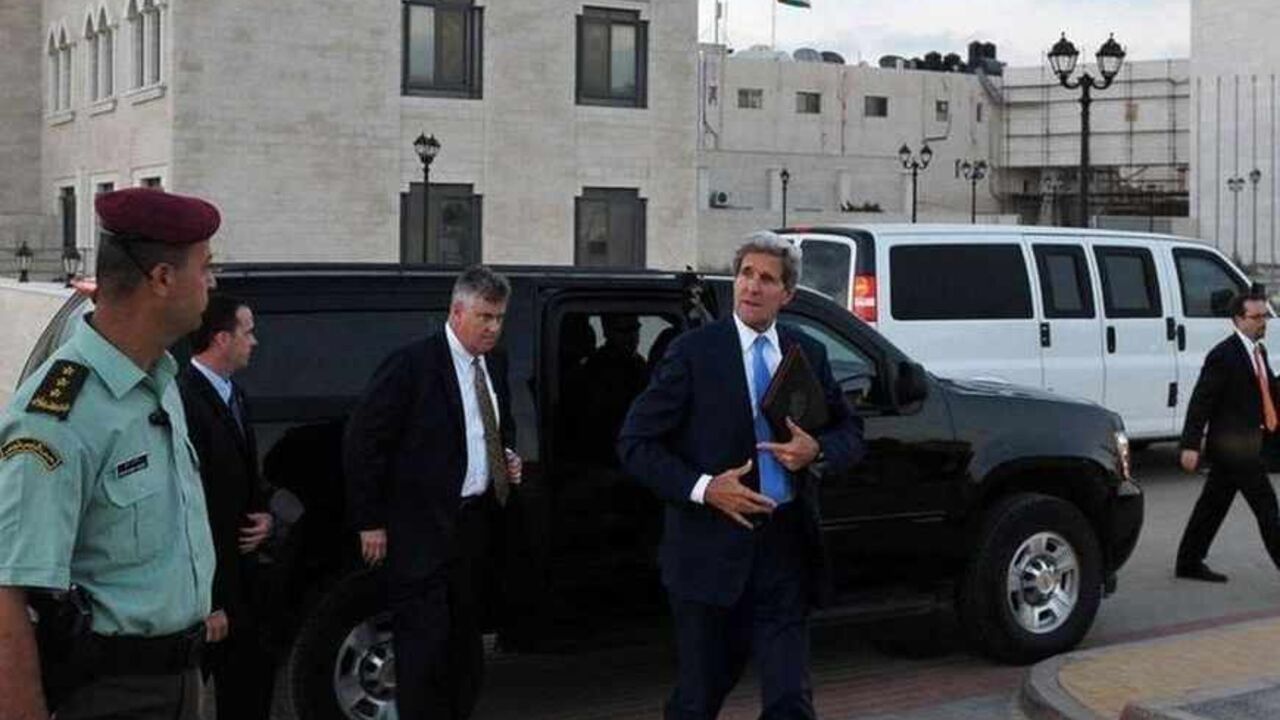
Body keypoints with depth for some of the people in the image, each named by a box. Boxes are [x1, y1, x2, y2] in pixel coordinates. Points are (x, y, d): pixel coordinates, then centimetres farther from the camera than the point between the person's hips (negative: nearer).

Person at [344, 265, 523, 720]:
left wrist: (509, 457, 5)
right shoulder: (413, 364, -11)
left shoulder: (495, 365, 10)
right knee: (425, 646, -6)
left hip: (477, 524, 7)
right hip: (423, 529, -7)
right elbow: (361, 441, -11)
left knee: (464, 644, 12)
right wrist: (370, 522, -12)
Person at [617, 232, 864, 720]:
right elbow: (635, 443, -6)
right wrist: (703, 488, -17)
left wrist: (817, 449, -7)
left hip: (786, 550, 3)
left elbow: (851, 435, 15)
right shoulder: (694, 351, -5)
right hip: (712, 548, -3)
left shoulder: (809, 354, 7)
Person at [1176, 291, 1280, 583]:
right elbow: (1200, 401, -18)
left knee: (1213, 504, 13)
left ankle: (1189, 563, 20)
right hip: (1233, 445, -9)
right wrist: (1191, 445, -22)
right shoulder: (1223, 355, -16)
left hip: (1245, 443, 9)